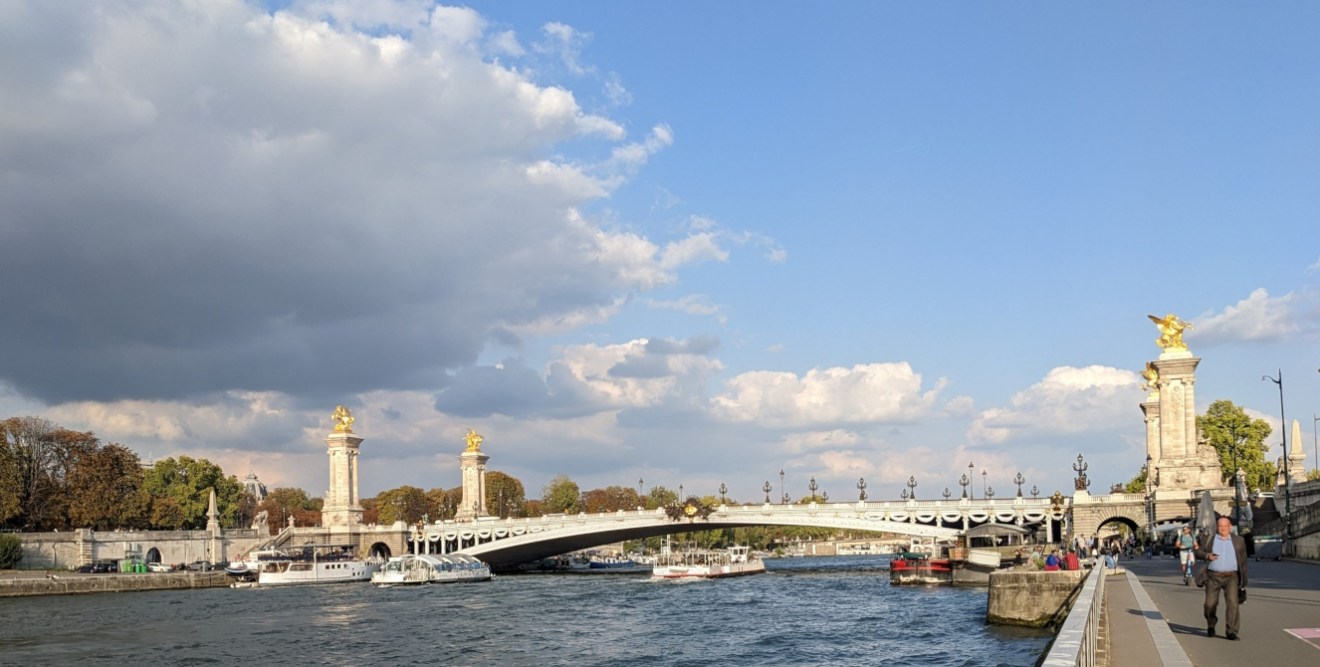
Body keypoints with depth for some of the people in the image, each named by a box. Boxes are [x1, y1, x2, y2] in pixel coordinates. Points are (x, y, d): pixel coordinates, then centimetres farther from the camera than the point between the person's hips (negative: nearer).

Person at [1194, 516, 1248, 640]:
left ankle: (1231, 631, -11)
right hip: (1213, 577, 0)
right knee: (1210, 604, 0)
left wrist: (1243, 580, 9)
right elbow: (1198, 552, 7)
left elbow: (1243, 560, 11)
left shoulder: (1238, 540, 7)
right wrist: (1207, 555, -16)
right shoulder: (1209, 539, 6)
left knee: (1232, 602, -16)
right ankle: (1211, 626, 26)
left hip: (1231, 577, 0)